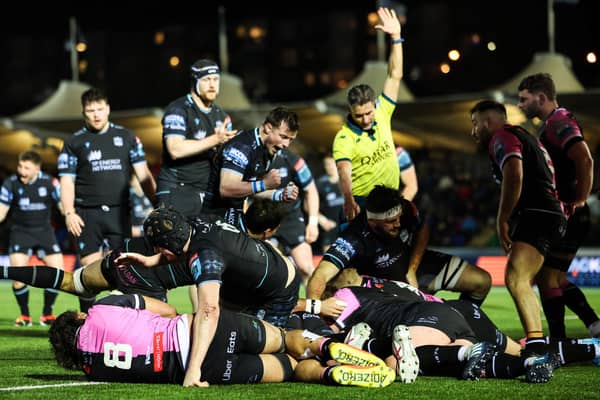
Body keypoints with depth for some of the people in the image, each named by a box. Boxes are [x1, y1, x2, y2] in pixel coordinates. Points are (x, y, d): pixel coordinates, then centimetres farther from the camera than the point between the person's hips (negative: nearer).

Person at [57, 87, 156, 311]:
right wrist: (69, 213, -8)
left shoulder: (126, 137, 11)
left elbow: (143, 174, 10)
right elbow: (67, 181, 5)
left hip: (119, 212, 1)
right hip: (87, 214, -1)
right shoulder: (74, 142, 7)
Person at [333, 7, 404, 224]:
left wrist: (396, 37, -1)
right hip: (360, 205, -5)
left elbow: (394, 77, 5)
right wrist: (349, 201, -45)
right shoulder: (344, 138, -13)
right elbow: (344, 173, -26)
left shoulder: (382, 115, 2)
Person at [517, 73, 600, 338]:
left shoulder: (559, 123, -14)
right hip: (556, 215, 10)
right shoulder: (550, 125, 19)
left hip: (566, 216, -10)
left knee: (547, 279, -7)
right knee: (554, 278, 14)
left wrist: (579, 201, -20)